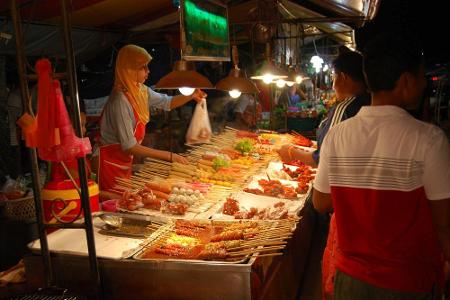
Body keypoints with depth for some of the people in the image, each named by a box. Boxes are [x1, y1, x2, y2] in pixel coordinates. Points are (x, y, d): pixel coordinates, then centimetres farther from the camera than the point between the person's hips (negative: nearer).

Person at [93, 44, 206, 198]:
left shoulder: (141, 90, -1)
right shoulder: (120, 101, -26)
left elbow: (167, 103, 16)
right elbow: (129, 146, -27)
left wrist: (191, 97, -2)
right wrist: (168, 156, -26)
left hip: (125, 160, 8)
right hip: (110, 162, -8)